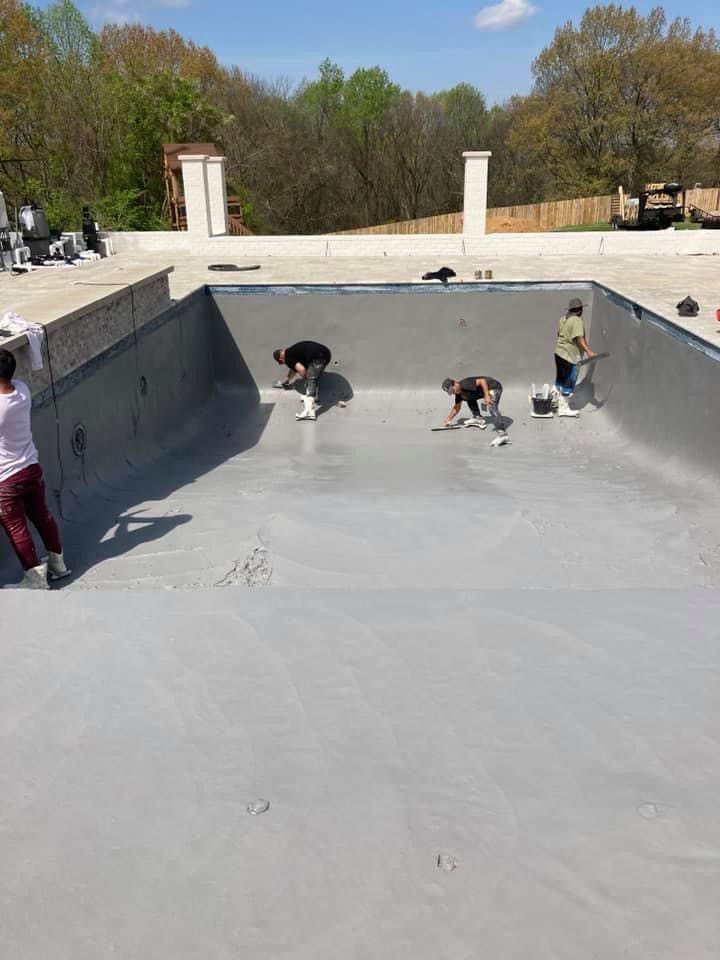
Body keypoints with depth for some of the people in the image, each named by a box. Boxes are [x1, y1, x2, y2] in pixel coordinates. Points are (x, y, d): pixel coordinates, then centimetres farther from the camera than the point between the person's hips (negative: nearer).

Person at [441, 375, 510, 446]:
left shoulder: (465, 384, -23)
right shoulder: (458, 393, 8)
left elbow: (482, 381, -29)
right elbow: (456, 408, 21)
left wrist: (486, 396, -29)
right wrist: (448, 420, 24)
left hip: (494, 386, -10)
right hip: (488, 390, 10)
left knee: (491, 408, -29)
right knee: (469, 397, 23)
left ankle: (502, 434, -40)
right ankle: (478, 418, 21)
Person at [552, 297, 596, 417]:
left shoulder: (563, 318, 9)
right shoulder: (577, 321, -18)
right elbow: (579, 338, -27)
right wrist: (588, 351, -35)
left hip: (559, 352, 9)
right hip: (570, 356, -9)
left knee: (560, 380, 21)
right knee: (568, 383, 1)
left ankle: (554, 401, 32)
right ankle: (563, 408, 7)